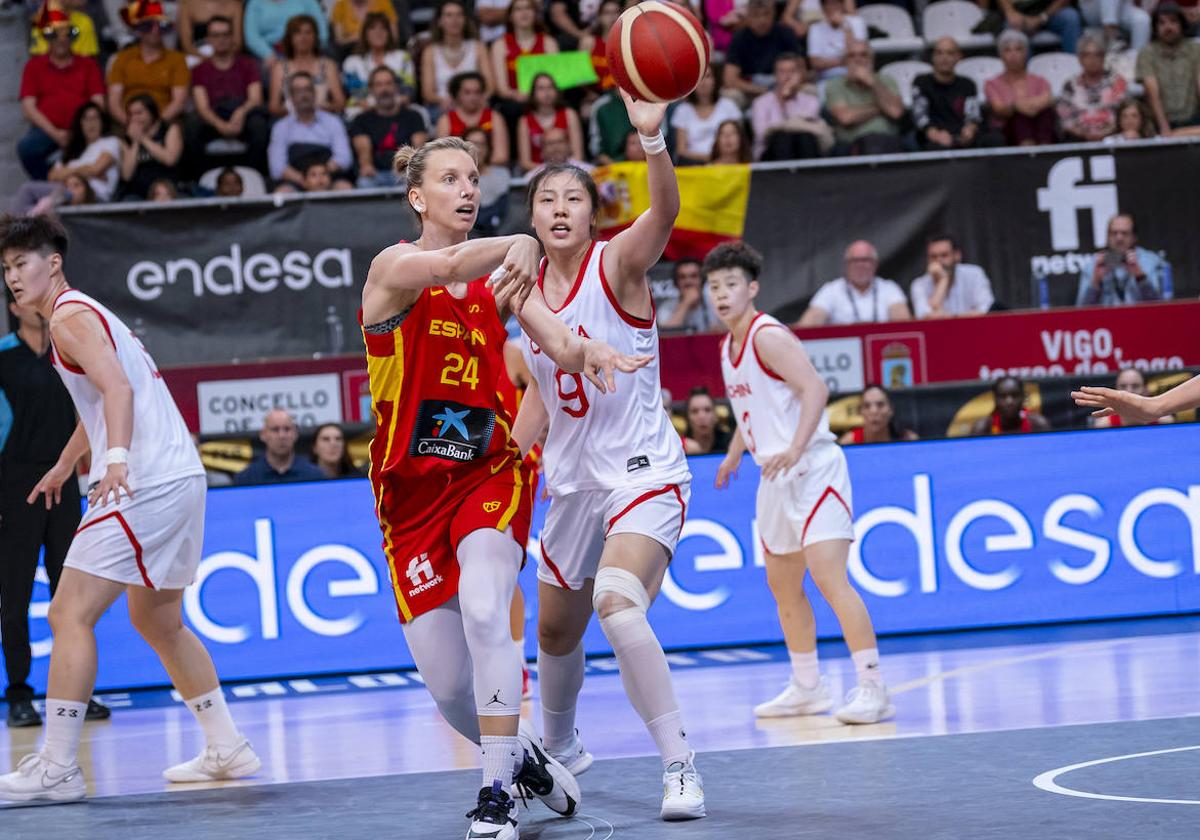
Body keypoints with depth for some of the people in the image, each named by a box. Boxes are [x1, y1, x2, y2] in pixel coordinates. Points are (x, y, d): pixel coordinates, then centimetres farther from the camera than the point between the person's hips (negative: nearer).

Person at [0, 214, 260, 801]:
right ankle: (227, 749, 25)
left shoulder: (70, 318, -7)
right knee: (158, 622, 22)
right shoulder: (88, 313, 23)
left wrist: (117, 456, -37)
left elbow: (118, 388, -23)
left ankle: (56, 769, -16)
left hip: (144, 484, -11)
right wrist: (65, 465, 52)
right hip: (179, 479, 11)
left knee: (69, 615, -12)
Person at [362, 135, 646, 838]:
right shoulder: (395, 266, -5)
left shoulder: (499, 277, 7)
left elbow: (561, 346, -6)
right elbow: (447, 266, -28)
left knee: (485, 612, -28)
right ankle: (522, 755, 28)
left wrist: (587, 349, -29)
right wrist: (521, 244, -44)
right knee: (448, 688, -3)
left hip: (489, 472, 1)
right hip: (412, 491, -1)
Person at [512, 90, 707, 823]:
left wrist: (653, 137, -51)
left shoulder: (618, 262, -11)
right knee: (555, 632, 19)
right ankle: (560, 747, 47)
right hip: (574, 480, 7)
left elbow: (665, 214, -34)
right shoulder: (530, 292, 6)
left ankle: (682, 766, -25)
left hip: (643, 471, -7)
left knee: (617, 603, -31)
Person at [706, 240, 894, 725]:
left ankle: (873, 689, -20)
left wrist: (795, 448, -35)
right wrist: (734, 455, 28)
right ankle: (808, 688, 26)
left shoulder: (767, 337, -14)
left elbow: (815, 389, -26)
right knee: (783, 586, 14)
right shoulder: (728, 347, 13)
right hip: (775, 479, 10)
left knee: (829, 576, -18)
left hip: (812, 469, -10)